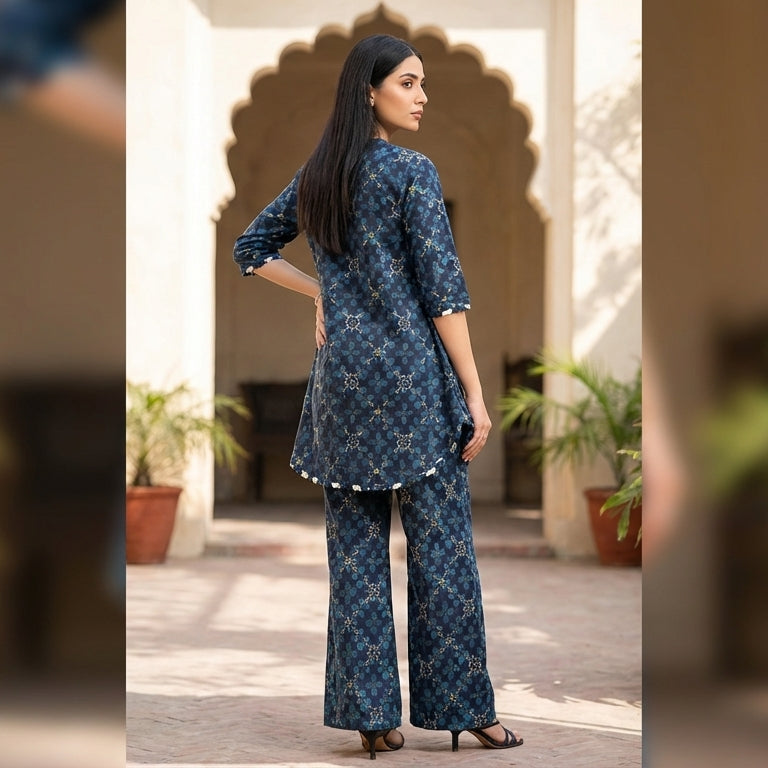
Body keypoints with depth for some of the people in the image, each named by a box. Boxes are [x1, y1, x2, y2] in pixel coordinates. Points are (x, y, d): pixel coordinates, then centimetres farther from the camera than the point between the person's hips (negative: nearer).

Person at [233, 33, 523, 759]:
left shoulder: (314, 176, 9)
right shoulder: (411, 172, -9)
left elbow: (251, 249, 20)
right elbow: (442, 288, -12)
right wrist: (475, 394, -8)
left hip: (341, 375, 6)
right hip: (413, 375, -6)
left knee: (355, 552, 7)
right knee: (439, 548, 2)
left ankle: (369, 715, 10)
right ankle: (461, 706, 9)